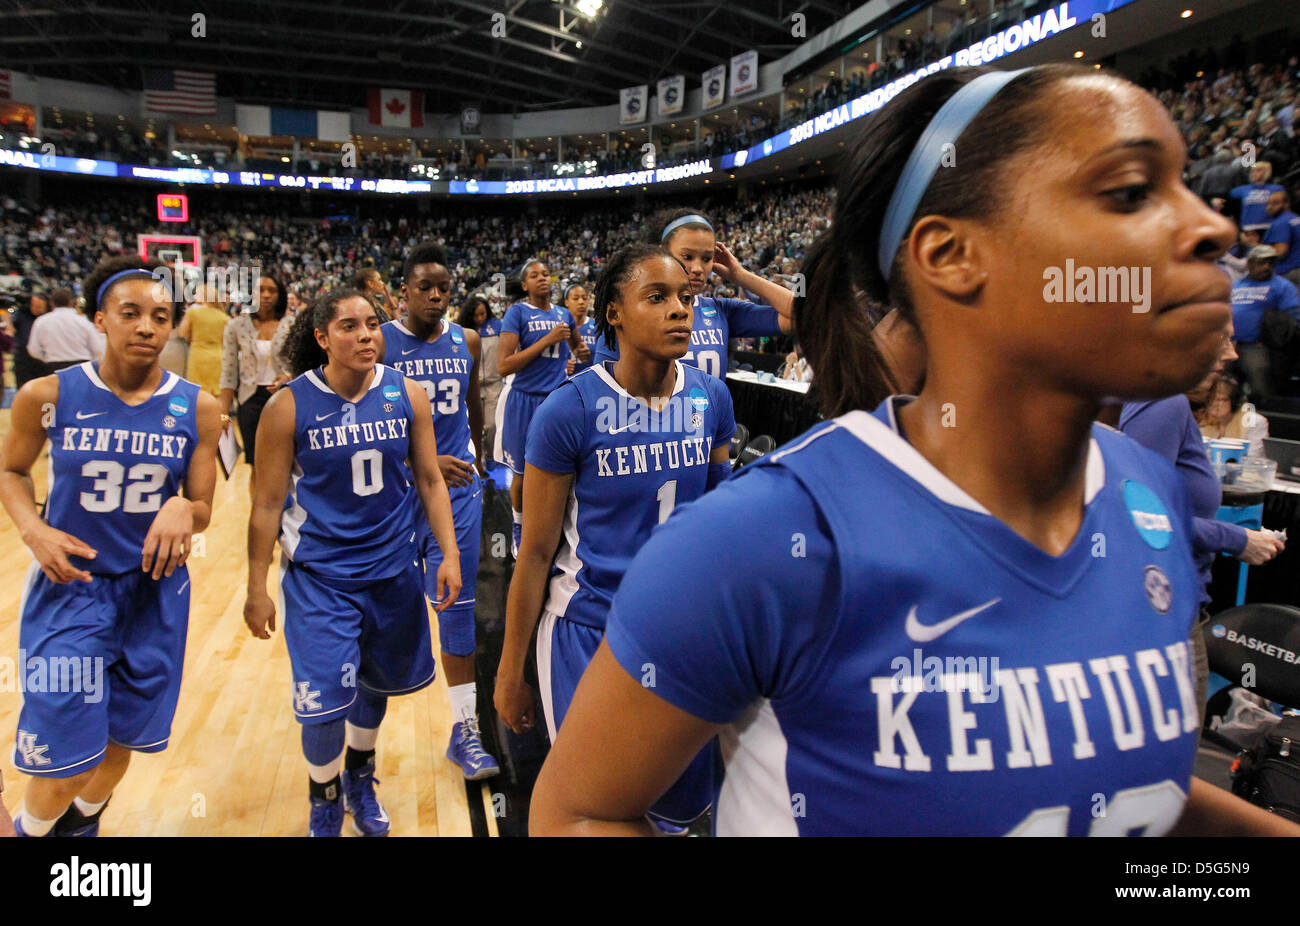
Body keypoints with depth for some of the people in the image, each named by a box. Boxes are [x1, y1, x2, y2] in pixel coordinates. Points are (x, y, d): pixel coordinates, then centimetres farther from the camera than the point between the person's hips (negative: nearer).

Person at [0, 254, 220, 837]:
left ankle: (82, 821, 48)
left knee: (123, 739, 17)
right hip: (69, 589, -2)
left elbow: (202, 511, 0)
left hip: (155, 593, 2)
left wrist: (182, 510, -24)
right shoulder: (48, 395, -8)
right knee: (64, 762, -2)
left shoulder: (197, 408, -6)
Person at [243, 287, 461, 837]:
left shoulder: (407, 394, -5)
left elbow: (429, 480, 3)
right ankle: (324, 803, 24)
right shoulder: (289, 406, -11)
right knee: (326, 699, -6)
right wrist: (257, 589, -4)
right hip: (318, 575, -3)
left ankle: (360, 779, 46)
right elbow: (267, 504, -6)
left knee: (378, 679, 18)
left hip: (392, 566, 3)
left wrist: (449, 554, -2)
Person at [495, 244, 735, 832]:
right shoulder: (569, 410, -15)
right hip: (589, 630, -4)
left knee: (685, 801, 19)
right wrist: (509, 673, -4)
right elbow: (536, 551, -9)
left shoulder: (711, 398, -2)